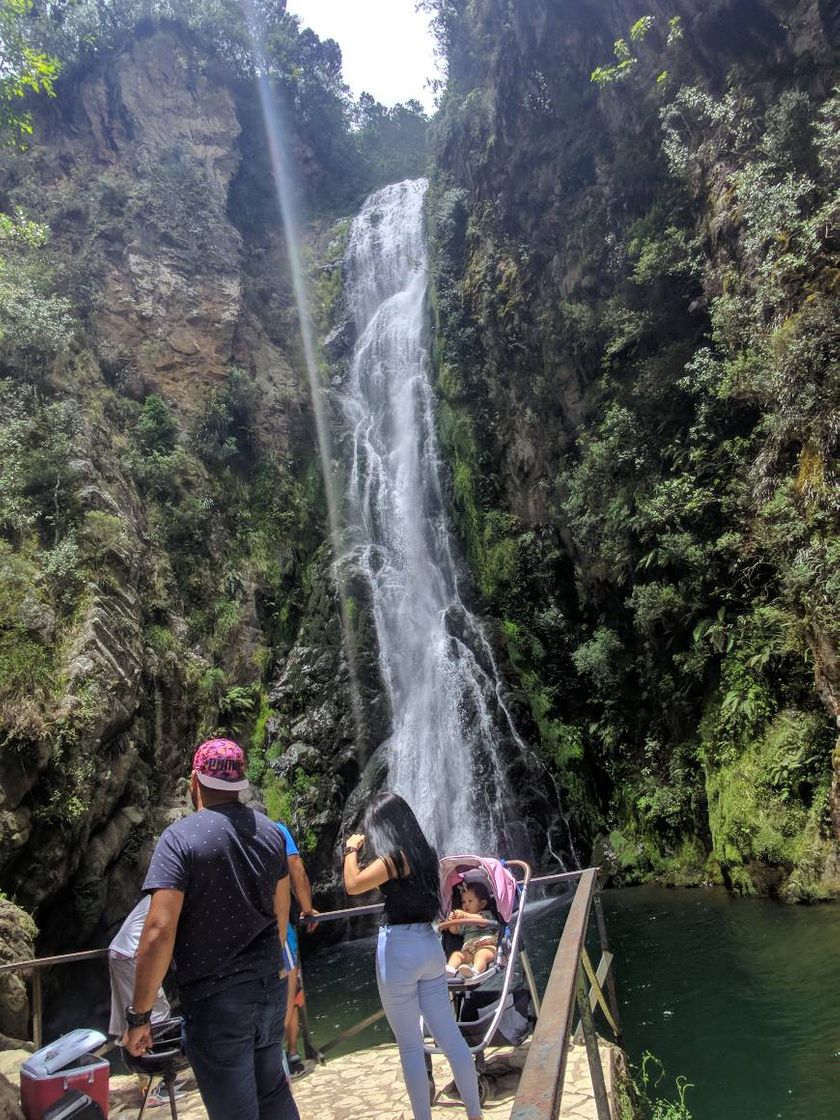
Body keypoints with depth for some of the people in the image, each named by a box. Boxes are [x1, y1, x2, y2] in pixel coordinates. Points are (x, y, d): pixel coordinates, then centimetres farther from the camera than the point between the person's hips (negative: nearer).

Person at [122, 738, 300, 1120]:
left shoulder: (181, 837, -15)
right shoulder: (270, 832, 2)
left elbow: (159, 931, -21)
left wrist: (139, 1015, -12)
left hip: (216, 1002, -5)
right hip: (270, 989, 6)